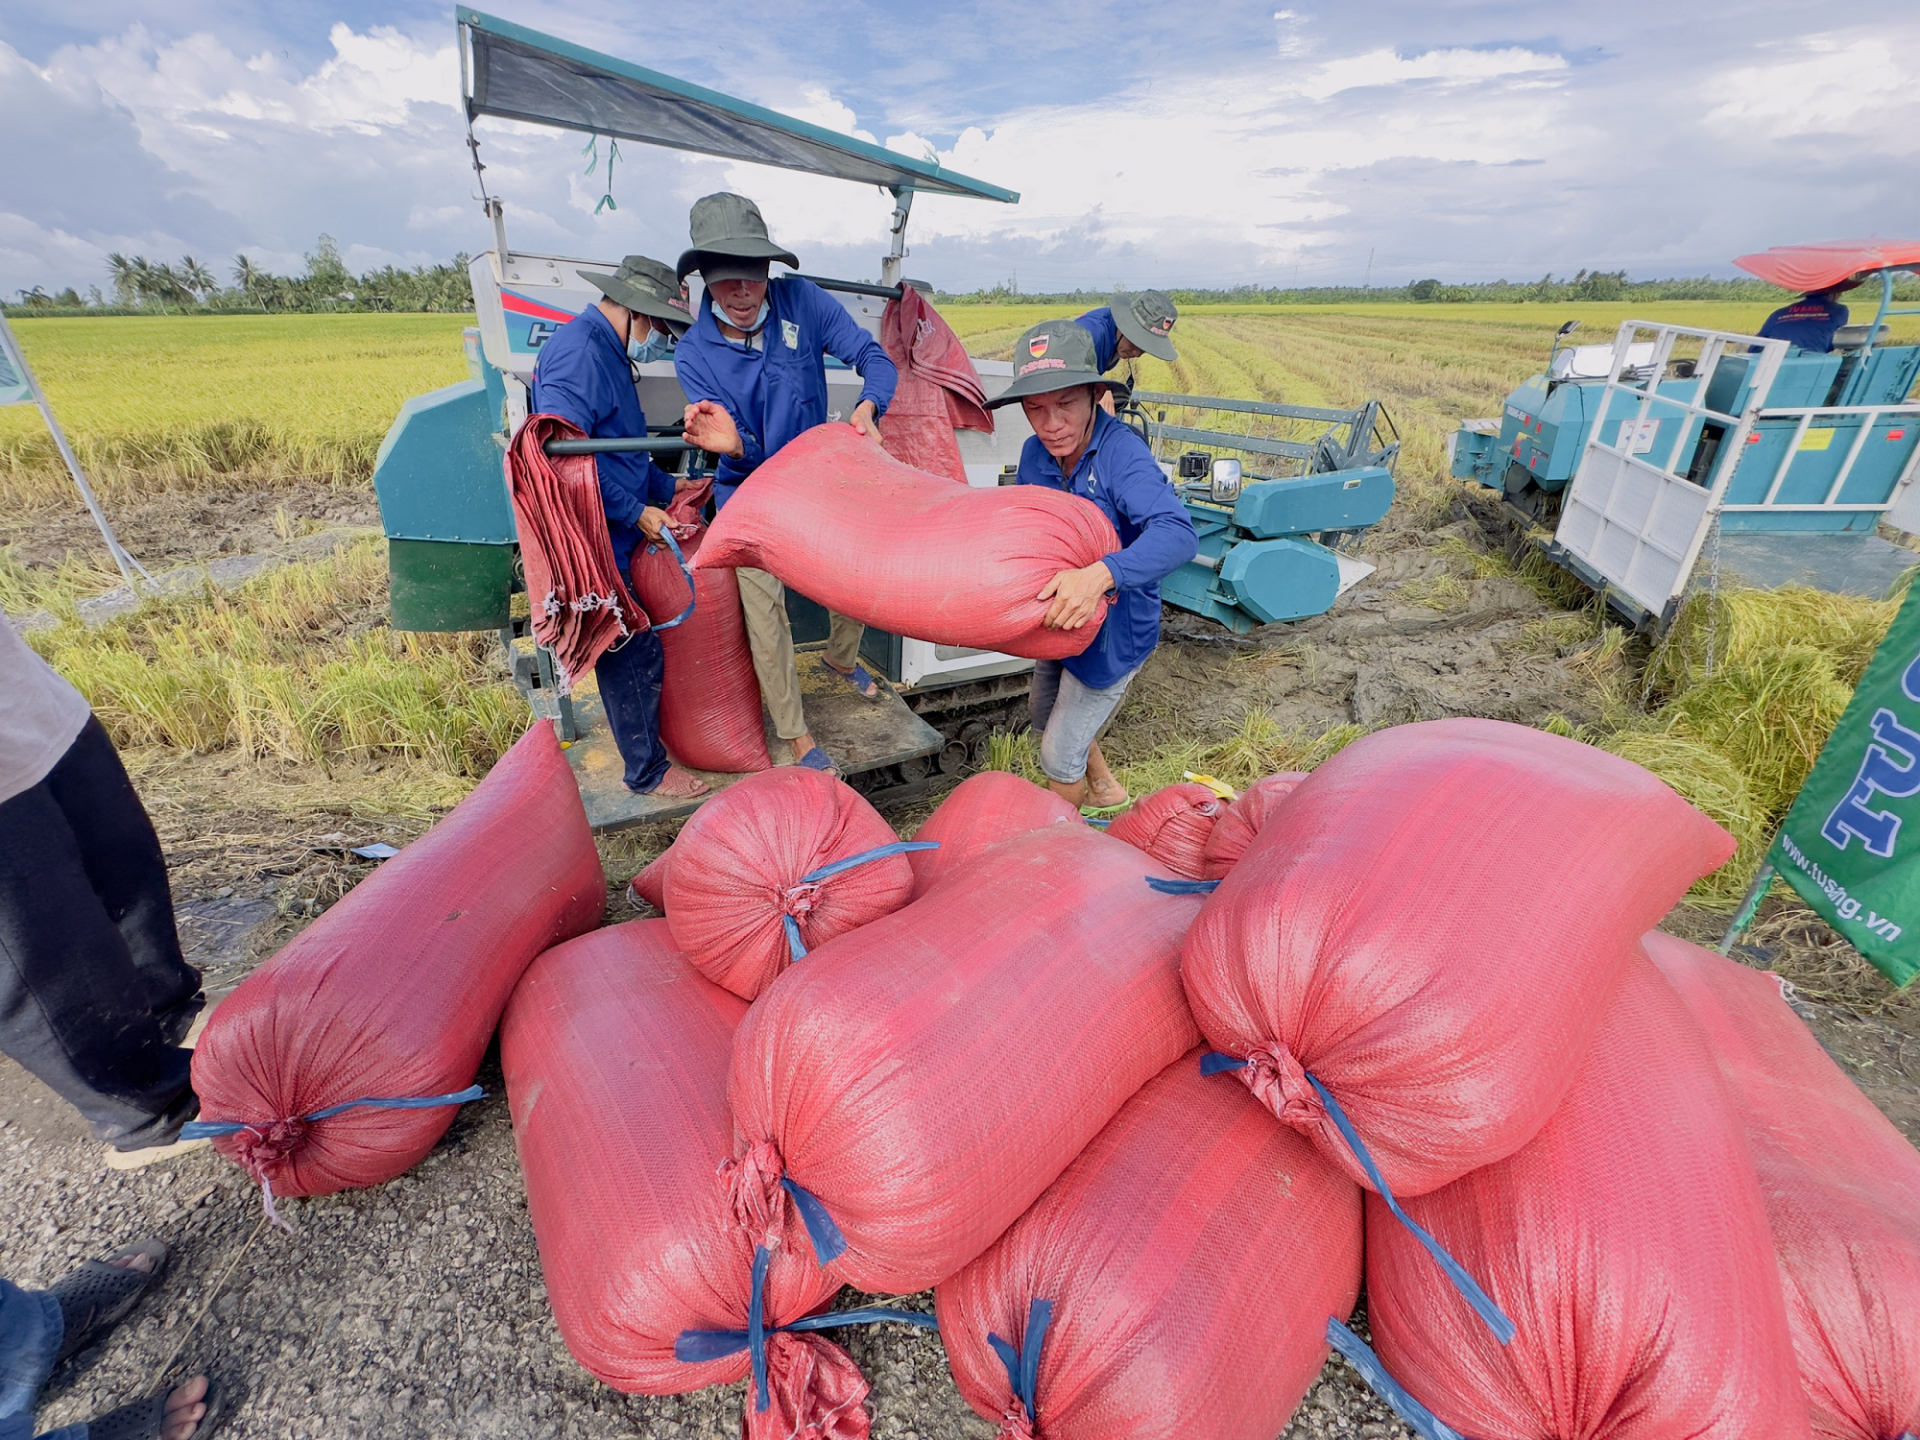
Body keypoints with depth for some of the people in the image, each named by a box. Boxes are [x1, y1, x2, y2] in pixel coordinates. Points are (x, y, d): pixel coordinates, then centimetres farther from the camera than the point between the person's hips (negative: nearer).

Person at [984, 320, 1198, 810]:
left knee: (1059, 758, 5)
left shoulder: (1121, 451, -29)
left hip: (1113, 628, -7)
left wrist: (1100, 574, -59)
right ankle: (1106, 789, 56)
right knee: (1045, 719, 28)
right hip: (1056, 620, 8)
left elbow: (1178, 534, -42)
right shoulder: (1035, 453, -9)